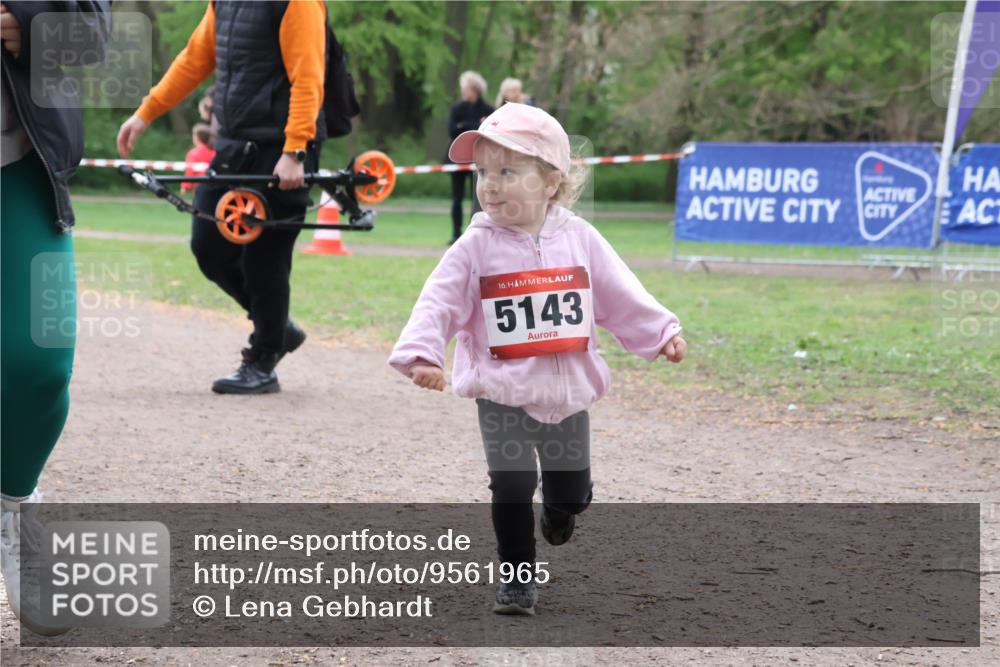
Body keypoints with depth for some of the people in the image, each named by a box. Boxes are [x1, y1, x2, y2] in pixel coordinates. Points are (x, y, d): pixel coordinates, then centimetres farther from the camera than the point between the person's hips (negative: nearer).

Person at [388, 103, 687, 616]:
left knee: (572, 492, 10)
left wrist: (661, 334, 0)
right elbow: (439, 302, -12)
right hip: (503, 396, -2)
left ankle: (557, 516, 46)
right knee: (512, 487, -10)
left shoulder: (578, 239, -1)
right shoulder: (476, 247, -8)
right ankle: (516, 578, 7)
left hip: (568, 394, 2)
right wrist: (421, 354, -24)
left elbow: (621, 296, 5)